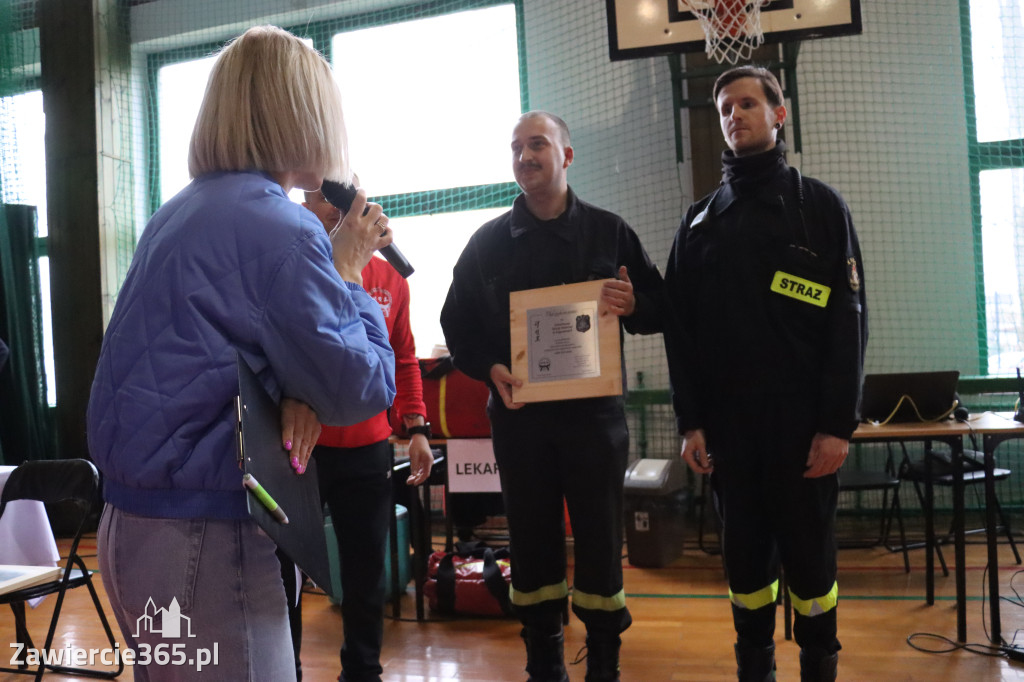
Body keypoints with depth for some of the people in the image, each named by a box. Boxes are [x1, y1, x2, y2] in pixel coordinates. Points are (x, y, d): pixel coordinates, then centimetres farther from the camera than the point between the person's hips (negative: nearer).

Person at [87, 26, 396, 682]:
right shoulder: (281, 228, -17)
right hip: (204, 537, -9)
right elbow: (361, 391, -14)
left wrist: (294, 392, -5)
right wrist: (348, 273, -2)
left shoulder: (183, 212, 10)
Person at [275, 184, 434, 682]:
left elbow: (404, 358, 12)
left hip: (368, 448, 3)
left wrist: (417, 428, 6)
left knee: (366, 570, 13)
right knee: (284, 570, 8)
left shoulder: (389, 277, 8)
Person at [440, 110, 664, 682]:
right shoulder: (488, 242, 8)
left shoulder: (609, 231, 6)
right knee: (532, 543, 9)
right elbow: (458, 323, 9)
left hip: (594, 412, -1)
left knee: (601, 542, 5)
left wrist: (633, 305, -15)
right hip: (518, 414, 1)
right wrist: (490, 368, -9)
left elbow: (660, 310, 8)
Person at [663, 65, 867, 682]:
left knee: (809, 554, 6)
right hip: (727, 422, 3)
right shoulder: (700, 221, 11)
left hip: (802, 419, -2)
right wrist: (691, 421, 0)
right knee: (746, 556, 10)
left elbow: (848, 322, -3)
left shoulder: (820, 205, 3)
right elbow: (680, 329, 8)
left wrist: (839, 424, -10)